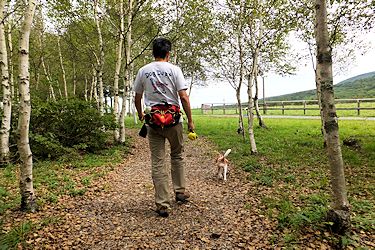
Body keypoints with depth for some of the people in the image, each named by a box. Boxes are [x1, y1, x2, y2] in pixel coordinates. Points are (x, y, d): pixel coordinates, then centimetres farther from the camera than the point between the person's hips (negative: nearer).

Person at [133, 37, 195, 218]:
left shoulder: (143, 71, 7)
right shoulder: (174, 69, -3)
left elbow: (137, 98, 13)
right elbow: (183, 97, -9)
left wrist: (140, 114, 31)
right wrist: (190, 121, -2)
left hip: (153, 121, 2)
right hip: (173, 120, -1)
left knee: (157, 162, 4)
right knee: (177, 156, 20)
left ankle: (162, 204, 7)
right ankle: (180, 192, 29)